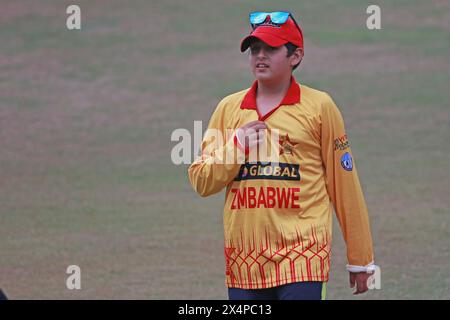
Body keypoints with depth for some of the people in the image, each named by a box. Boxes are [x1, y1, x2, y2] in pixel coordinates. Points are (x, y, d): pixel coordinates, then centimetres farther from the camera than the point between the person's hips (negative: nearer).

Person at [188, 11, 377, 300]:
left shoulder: (319, 106, 2)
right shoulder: (229, 108, 13)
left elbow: (345, 187, 3)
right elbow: (201, 182, 10)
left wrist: (360, 261, 4)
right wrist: (237, 146, -7)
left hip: (302, 256, -4)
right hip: (243, 261, 4)